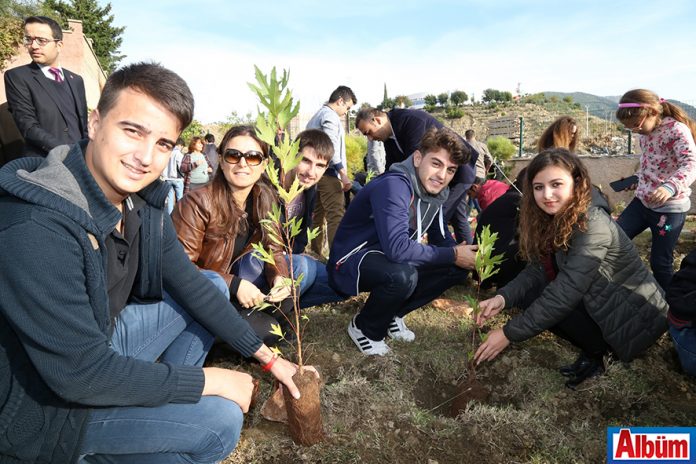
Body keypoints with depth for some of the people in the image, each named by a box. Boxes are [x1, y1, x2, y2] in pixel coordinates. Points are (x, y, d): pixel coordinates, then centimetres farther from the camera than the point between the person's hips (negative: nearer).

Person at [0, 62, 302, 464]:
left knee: (213, 284, 8)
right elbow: (80, 373, -30)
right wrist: (210, 380, -21)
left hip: (102, 337, 8)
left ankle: (158, 402, 11)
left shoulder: (144, 203, -9)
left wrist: (268, 357, -2)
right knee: (221, 419, -18)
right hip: (40, 403, -7)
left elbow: (190, 285, -2)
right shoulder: (36, 229, -34)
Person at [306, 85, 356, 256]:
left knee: (318, 215, 11)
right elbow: (331, 147, -17)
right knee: (336, 216, -15)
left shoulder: (316, 115, 24)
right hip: (328, 172, -10)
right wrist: (343, 174, -20)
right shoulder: (330, 115, -6)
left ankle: (316, 253, 15)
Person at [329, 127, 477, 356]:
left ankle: (392, 314, 9)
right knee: (403, 276, -38)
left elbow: (440, 238, 9)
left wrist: (462, 254, -14)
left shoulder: (435, 191, 1)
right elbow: (397, 248, -38)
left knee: (458, 268, -2)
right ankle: (363, 328, -6)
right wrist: (453, 255, -27)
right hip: (351, 261, -8)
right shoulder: (394, 186, -27)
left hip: (388, 259, 9)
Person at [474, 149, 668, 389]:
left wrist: (509, 333, -25)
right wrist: (503, 297, -23)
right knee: (527, 290, -7)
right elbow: (537, 270, -4)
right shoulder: (555, 221, -2)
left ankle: (597, 350, -4)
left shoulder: (593, 225, -26)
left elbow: (565, 293, -29)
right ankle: (593, 350, 0)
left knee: (534, 297, -20)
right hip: (600, 307, 8)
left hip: (634, 320, -8)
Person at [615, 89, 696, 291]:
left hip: (669, 207, -7)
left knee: (660, 262, 2)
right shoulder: (645, 131, 6)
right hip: (642, 201, 7)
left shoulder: (677, 130, -17)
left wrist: (671, 187, -48)